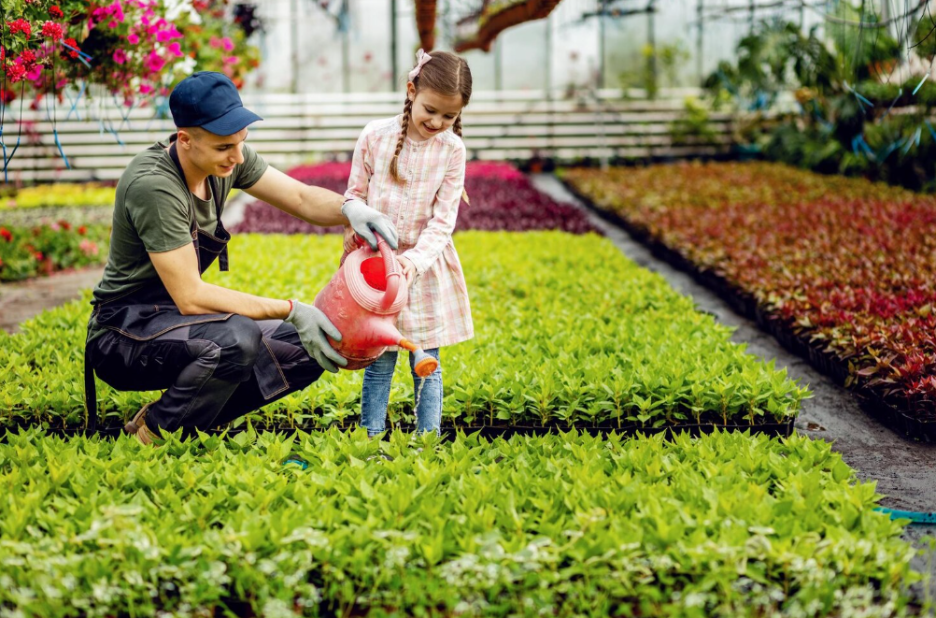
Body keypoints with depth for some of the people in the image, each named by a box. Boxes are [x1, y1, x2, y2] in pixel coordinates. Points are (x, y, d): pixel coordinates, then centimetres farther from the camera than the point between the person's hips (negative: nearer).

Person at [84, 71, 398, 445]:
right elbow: (190, 296, -28)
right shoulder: (152, 186, -27)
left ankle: (193, 419, 2)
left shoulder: (226, 160, -3)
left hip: (177, 317, 8)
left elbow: (301, 198, 2)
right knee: (237, 338, -36)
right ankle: (154, 432, -12)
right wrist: (290, 311, -29)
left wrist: (350, 208, -22)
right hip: (123, 335, -8)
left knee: (310, 349, -4)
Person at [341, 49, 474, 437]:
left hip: (426, 269, 0)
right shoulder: (375, 137, -5)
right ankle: (371, 441, 10)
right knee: (379, 363, 3)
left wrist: (415, 262, -22)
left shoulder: (452, 150, -6)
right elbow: (354, 199, 4)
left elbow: (442, 222, -8)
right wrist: (353, 252, -6)